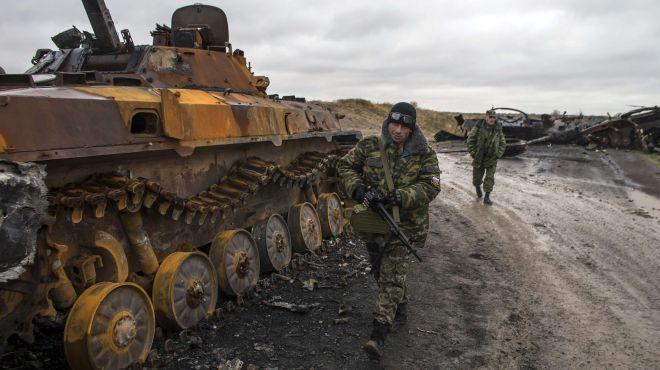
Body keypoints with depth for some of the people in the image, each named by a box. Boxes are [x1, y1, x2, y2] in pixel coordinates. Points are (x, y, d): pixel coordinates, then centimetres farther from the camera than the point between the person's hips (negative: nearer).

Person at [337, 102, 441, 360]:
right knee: (380, 270, 19)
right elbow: (345, 166, 0)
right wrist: (357, 188, -19)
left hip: (404, 225, -3)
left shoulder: (424, 155, -6)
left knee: (392, 276, -7)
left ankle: (379, 333, -5)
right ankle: (399, 307, 45)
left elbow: (431, 187, -12)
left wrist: (403, 196, -27)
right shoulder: (369, 146, -3)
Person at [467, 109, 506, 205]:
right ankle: (478, 188, 44)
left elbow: (503, 144, 8)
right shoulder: (478, 127, -8)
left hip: (491, 159, 1)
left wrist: (498, 155, -2)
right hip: (479, 157, -1)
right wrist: (473, 153, -10)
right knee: (477, 177, 11)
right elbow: (470, 140, -6)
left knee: (490, 178, -7)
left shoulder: (498, 130, -2)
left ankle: (487, 198, -2)